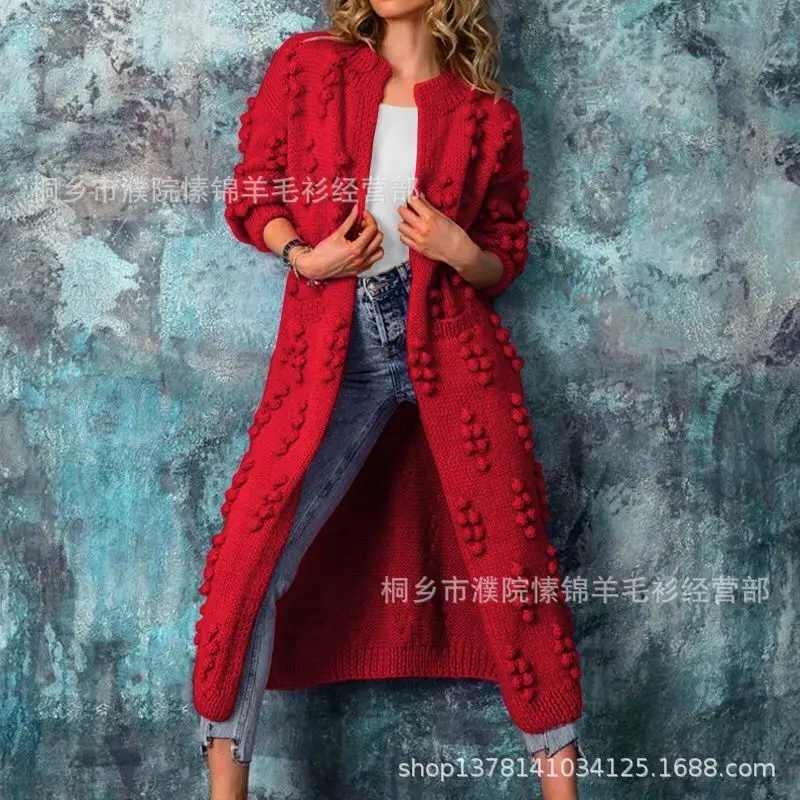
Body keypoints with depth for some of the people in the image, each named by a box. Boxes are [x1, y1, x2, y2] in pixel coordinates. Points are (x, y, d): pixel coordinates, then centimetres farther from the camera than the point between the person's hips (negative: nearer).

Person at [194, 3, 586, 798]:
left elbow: (505, 263, 11)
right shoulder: (309, 65, 8)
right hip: (340, 346, 1)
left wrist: (460, 253, -11)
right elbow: (254, 199, 11)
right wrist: (304, 257, -8)